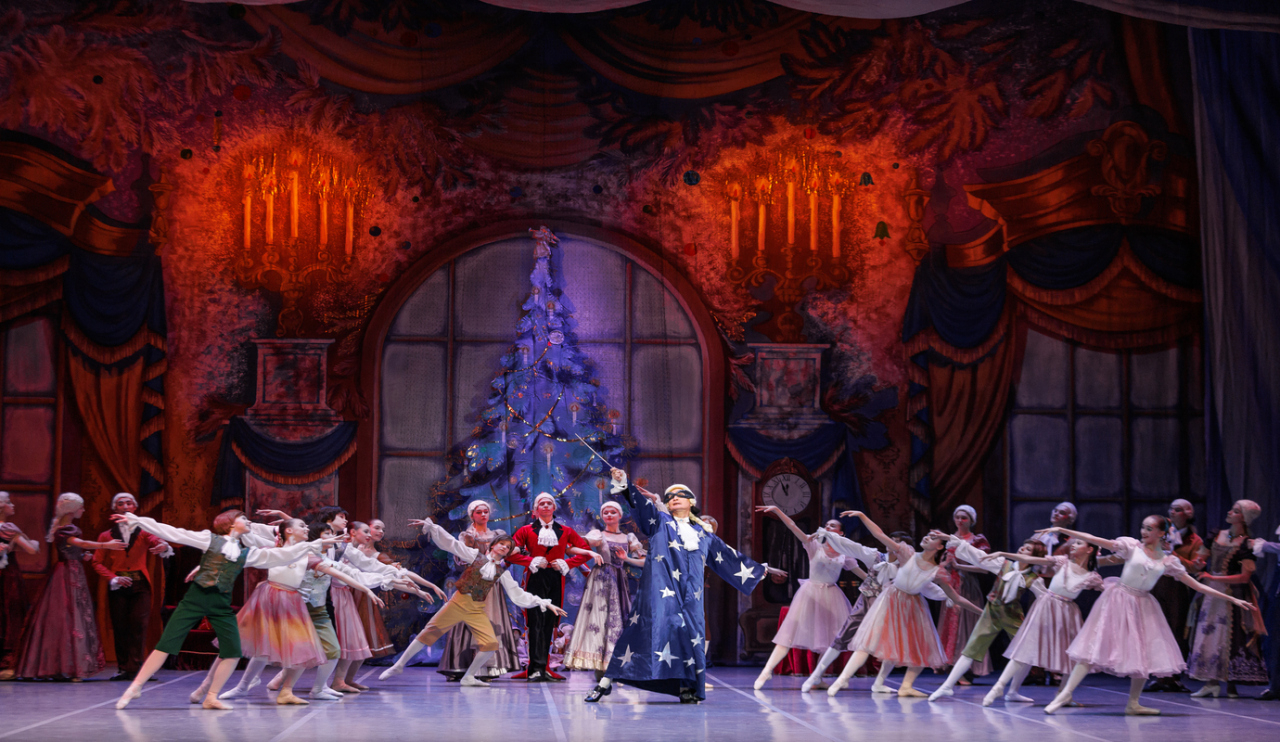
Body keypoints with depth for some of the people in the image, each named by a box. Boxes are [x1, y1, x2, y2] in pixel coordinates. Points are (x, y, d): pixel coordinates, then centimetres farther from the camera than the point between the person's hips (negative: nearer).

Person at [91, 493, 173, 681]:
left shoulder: (143, 532, 12)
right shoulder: (107, 536, 13)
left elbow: (156, 541, -9)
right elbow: (97, 563, 9)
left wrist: (164, 547, -35)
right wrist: (113, 579, -8)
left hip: (140, 585, -1)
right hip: (117, 587, 1)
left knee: (139, 625, -11)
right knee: (119, 628, -2)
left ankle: (134, 667, -11)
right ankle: (123, 668, 3)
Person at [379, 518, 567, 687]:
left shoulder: (502, 572, 11)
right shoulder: (475, 555, 4)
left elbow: (518, 595, 11)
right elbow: (451, 543, -1)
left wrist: (545, 603, 5)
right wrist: (430, 526, -10)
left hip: (478, 610, 4)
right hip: (459, 603, -4)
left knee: (491, 644, -9)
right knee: (430, 632, -8)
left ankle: (469, 678, 9)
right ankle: (399, 665, 2)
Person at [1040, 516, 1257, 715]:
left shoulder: (1168, 560, 4)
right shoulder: (1132, 545, -3)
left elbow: (1197, 586, 6)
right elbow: (1097, 541, -10)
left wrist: (1232, 599, 2)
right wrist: (1062, 530, -19)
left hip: (1143, 606, 4)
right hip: (1119, 600, -4)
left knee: (1143, 654, 1)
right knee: (1097, 647, -9)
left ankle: (1133, 704, 15)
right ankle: (1065, 693, -7)